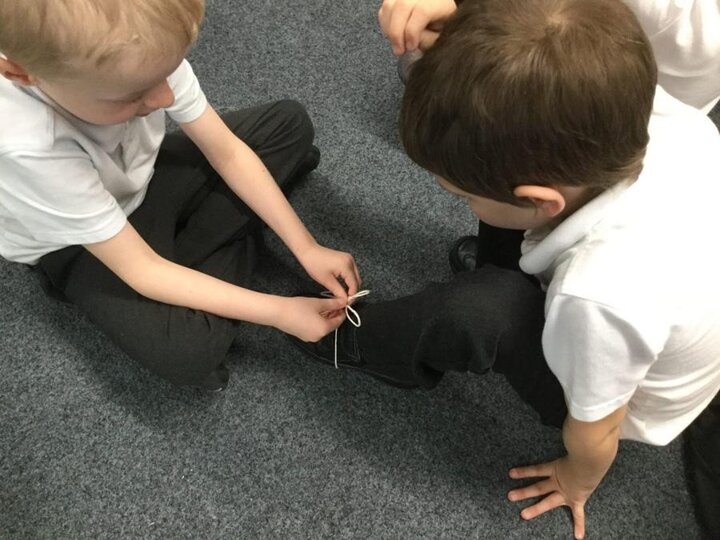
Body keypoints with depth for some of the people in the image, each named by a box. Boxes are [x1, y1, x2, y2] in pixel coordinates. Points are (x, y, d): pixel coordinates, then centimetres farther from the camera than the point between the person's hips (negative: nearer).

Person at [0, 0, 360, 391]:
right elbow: (140, 269, -32)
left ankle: (180, 264, -6)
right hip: (77, 247, -5)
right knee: (188, 351, -30)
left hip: (143, 178, 6)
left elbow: (227, 154, -15)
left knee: (288, 123, -4)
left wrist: (305, 248, -18)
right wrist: (278, 312, -30)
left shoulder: (142, 48, -27)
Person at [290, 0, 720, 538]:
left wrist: (579, 484, -2)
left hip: (639, 403, -6)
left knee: (475, 310, -32)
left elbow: (596, 433, -23)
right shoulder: (658, 112, -33)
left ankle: (356, 341, 3)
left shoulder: (600, 295, -48)